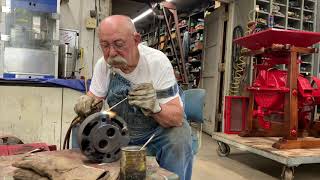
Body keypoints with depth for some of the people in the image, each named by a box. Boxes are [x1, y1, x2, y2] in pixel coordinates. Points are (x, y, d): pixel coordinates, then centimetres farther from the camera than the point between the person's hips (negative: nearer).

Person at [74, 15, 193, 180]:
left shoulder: (157, 61, -24)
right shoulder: (103, 65, -11)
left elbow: (177, 118, -24)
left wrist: (155, 108, -45)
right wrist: (86, 103, -23)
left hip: (161, 128, -4)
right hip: (122, 130, 5)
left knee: (178, 141, -32)